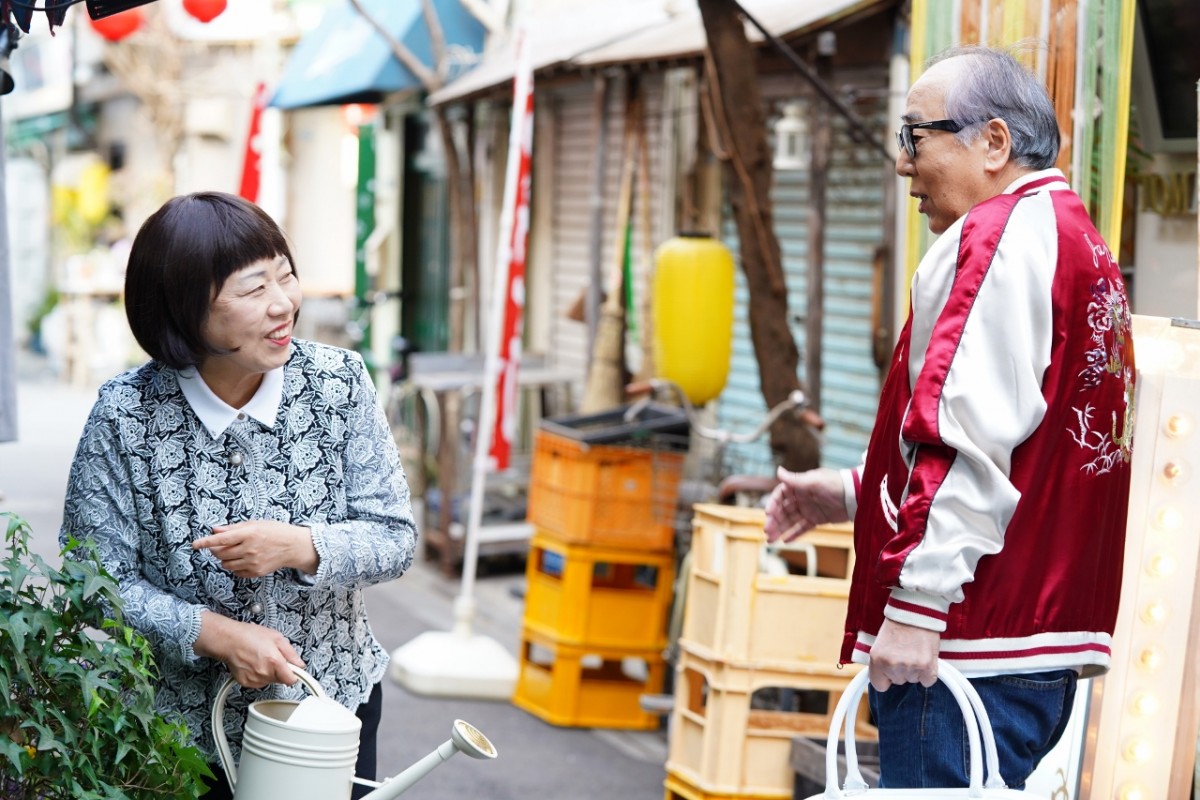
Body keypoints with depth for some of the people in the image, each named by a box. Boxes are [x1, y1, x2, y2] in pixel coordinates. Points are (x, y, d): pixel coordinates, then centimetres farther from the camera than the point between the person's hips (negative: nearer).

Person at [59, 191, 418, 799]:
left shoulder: (339, 383, -10)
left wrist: (299, 546, -26)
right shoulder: (126, 413, -15)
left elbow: (396, 538, -7)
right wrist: (215, 634, -23)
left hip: (334, 707, 2)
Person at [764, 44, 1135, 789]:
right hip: (1039, 637, 10)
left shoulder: (1001, 237, -11)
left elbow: (973, 439, -21)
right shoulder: (1077, 239, 21)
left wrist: (916, 602, -21)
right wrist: (856, 493, 22)